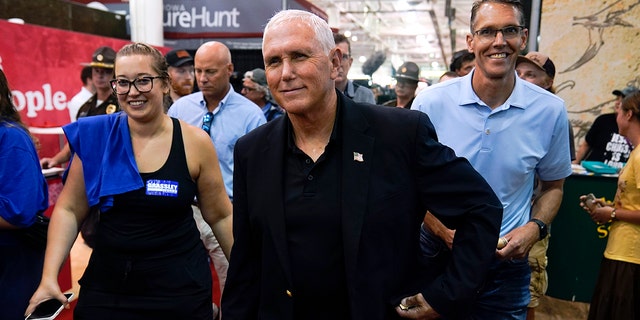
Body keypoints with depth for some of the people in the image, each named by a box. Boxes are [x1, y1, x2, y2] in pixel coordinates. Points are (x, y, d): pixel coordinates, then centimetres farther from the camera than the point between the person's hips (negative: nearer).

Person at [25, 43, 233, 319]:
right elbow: (69, 209, 1)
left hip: (181, 290, -1)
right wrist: (49, 278, -8)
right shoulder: (95, 137, -4)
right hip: (105, 287, 2)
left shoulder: (195, 142, -8)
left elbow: (221, 216, 0)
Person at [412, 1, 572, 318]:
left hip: (507, 260, 1)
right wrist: (440, 227, -16)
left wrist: (535, 228, -10)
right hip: (436, 250, 0)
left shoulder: (550, 110, -7)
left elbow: (552, 185, 8)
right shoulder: (431, 102, -11)